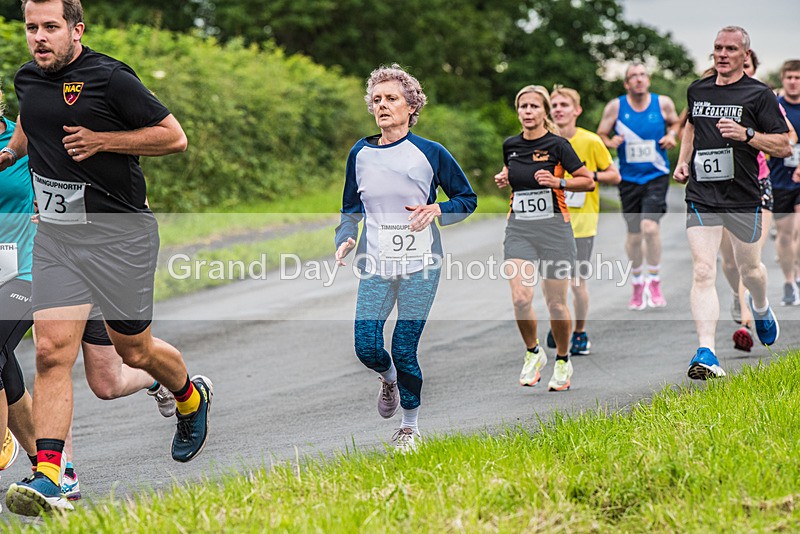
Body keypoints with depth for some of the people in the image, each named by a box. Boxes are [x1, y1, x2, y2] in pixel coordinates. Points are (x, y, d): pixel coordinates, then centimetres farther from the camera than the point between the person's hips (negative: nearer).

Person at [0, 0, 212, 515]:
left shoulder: (110, 78, -12)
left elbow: (174, 136, -8)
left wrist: (102, 140, -15)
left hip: (119, 233, -4)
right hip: (55, 236, 5)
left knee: (135, 351, 10)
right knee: (52, 352, -10)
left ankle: (193, 397, 43)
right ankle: (48, 476, -14)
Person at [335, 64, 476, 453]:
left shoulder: (430, 153, -3)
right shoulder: (360, 154, 6)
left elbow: (467, 198, 6)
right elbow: (351, 208, 16)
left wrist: (437, 210, -12)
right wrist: (345, 239, -2)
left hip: (420, 265, -3)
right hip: (375, 265, 3)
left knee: (404, 350, -4)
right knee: (366, 347, -8)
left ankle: (410, 427, 17)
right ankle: (388, 379, 29)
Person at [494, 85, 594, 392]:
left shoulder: (557, 145, -6)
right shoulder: (510, 145, 7)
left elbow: (588, 182, -3)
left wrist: (557, 182, -17)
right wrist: (503, 179, 7)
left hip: (554, 227, -3)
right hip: (519, 228, 3)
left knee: (556, 303, 2)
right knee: (520, 298, -15)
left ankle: (562, 361, 24)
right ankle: (533, 353, 10)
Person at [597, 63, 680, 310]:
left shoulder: (663, 103, -1)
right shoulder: (615, 107, -3)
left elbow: (675, 123, 18)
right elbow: (600, 136, 5)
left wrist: (672, 135, -3)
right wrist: (611, 142, -16)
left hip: (656, 176, -1)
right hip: (629, 178, 1)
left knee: (650, 226, -21)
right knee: (634, 234, 7)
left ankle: (654, 282, -4)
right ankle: (637, 285, 29)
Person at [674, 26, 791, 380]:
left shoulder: (759, 95, -4)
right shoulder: (697, 90, 9)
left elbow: (784, 147, -6)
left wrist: (747, 134, -20)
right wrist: (683, 161, 16)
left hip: (743, 198, -2)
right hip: (701, 196, 2)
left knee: (749, 269, 15)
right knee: (703, 272, -12)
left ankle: (761, 308, 52)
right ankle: (706, 354, -18)